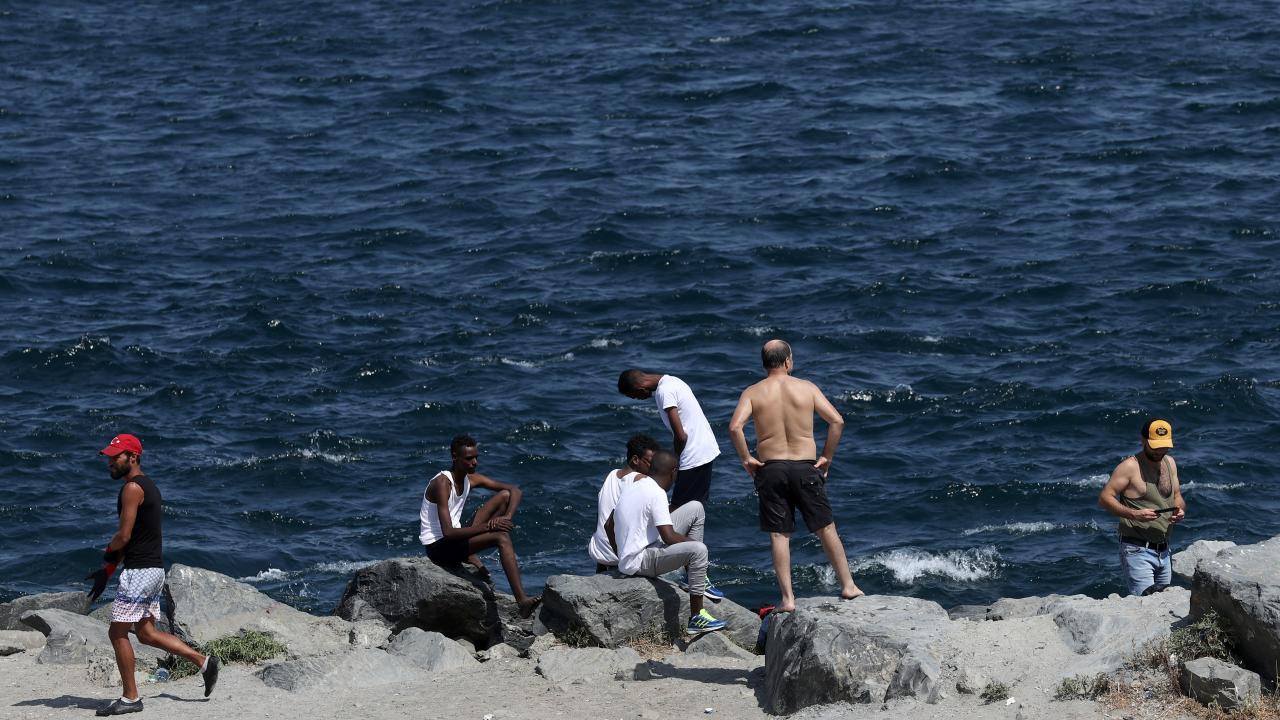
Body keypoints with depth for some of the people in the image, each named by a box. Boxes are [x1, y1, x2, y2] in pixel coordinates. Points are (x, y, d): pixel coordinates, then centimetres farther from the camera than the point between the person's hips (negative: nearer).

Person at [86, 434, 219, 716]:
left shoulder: (132, 487, -14)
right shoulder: (148, 486, 17)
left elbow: (124, 536, -19)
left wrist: (108, 553, 3)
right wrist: (107, 571, 19)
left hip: (140, 571, -10)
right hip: (154, 569, 10)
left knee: (118, 632, -2)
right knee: (146, 632, 15)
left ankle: (130, 698, 1)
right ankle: (203, 662, 13)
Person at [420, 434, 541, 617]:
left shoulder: (471, 479, 4)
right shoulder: (442, 484, -21)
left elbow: (514, 491, 6)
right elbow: (448, 532, -29)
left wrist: (507, 517, -15)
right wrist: (487, 526, -33)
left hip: (457, 540, 9)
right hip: (437, 547, -9)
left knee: (505, 496, 4)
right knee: (501, 537, -28)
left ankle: (471, 556, -3)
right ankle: (522, 601, -36)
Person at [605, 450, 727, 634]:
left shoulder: (632, 485, 9)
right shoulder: (656, 493, -19)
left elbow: (608, 525, 16)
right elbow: (669, 537, -23)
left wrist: (621, 555, 26)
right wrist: (692, 541, -5)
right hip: (639, 562, -9)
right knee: (698, 550, -26)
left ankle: (697, 579, 15)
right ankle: (695, 619, -22)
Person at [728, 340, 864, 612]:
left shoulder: (752, 393, -1)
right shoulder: (807, 388, 0)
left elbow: (734, 427, -16)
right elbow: (837, 421, -6)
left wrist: (746, 458, -5)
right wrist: (827, 457, 4)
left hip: (770, 468, 0)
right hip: (805, 467, 0)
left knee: (779, 535, 4)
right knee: (826, 529, 12)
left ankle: (787, 598, 0)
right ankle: (848, 585, 16)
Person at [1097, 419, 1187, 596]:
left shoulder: (1169, 463, 12)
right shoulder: (1130, 466, -10)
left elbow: (1177, 497, 21)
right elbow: (1104, 498, -13)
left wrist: (1180, 510, -3)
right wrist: (1134, 514, -25)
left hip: (1163, 552, 7)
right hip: (1137, 550, -7)